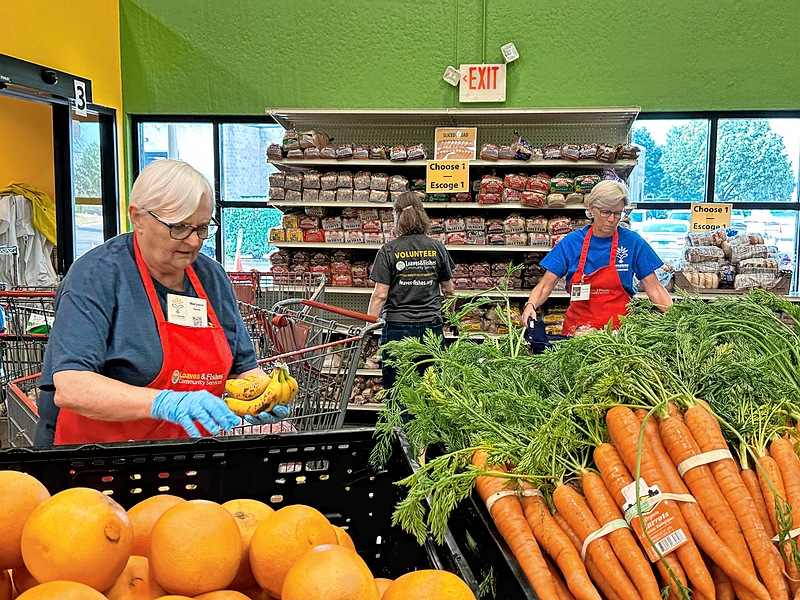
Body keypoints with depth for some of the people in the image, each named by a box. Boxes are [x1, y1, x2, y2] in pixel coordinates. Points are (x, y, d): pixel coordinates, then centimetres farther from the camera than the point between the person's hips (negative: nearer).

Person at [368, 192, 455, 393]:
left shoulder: (389, 250, -5)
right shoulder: (437, 248, 3)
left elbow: (380, 295, -9)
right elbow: (448, 289, 12)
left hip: (397, 326, -3)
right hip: (431, 326, 3)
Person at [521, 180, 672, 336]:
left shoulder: (632, 242, -3)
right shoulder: (571, 242, -2)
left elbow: (654, 288, -2)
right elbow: (545, 286, -4)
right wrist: (531, 305, -22)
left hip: (620, 328, 0)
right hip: (577, 327, 1)